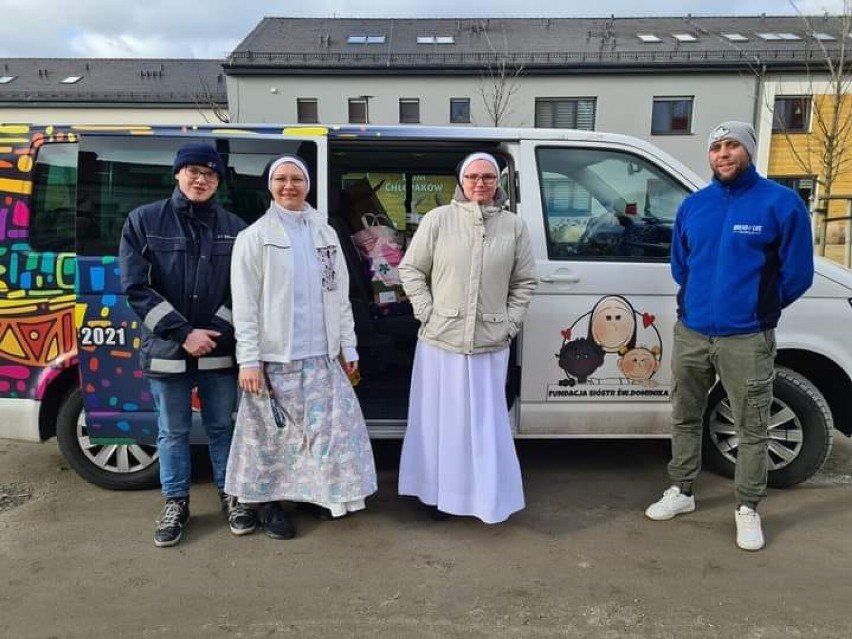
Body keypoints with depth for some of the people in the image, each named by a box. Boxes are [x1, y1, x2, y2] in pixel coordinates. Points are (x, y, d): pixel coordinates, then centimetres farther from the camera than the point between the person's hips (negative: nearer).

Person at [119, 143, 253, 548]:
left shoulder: (234, 228, 3)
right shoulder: (143, 221, -2)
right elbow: (136, 287, -7)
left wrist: (214, 331, -12)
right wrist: (183, 333, -14)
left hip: (220, 350, 1)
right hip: (167, 349, -1)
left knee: (222, 427, 14)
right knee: (172, 432, 13)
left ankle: (230, 495, 31)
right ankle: (176, 502, 30)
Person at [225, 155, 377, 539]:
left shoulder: (325, 234, 11)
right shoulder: (255, 236, -3)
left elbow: (340, 296, 12)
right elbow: (244, 305, -7)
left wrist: (348, 347, 10)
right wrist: (249, 360, -13)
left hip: (321, 355, 5)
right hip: (275, 357, -4)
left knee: (331, 428, 9)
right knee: (274, 434, 4)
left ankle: (318, 492, 29)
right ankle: (268, 503, 22)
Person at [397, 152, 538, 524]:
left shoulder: (514, 226, 4)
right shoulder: (438, 219, -2)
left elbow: (525, 281, 10)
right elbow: (410, 269, 2)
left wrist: (511, 323, 1)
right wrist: (427, 312, -6)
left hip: (491, 343, 1)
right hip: (441, 340, -1)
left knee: (487, 422, 9)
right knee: (442, 419, 10)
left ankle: (490, 497, 23)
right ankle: (440, 492, 25)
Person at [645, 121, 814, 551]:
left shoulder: (781, 203, -7)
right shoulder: (692, 206, 6)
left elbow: (797, 273, -3)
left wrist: (757, 307, 6)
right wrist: (702, 300, 13)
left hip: (747, 339, -4)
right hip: (690, 333, 4)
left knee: (752, 428, 7)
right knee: (684, 419, 15)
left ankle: (748, 509, 24)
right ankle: (681, 492, 32)